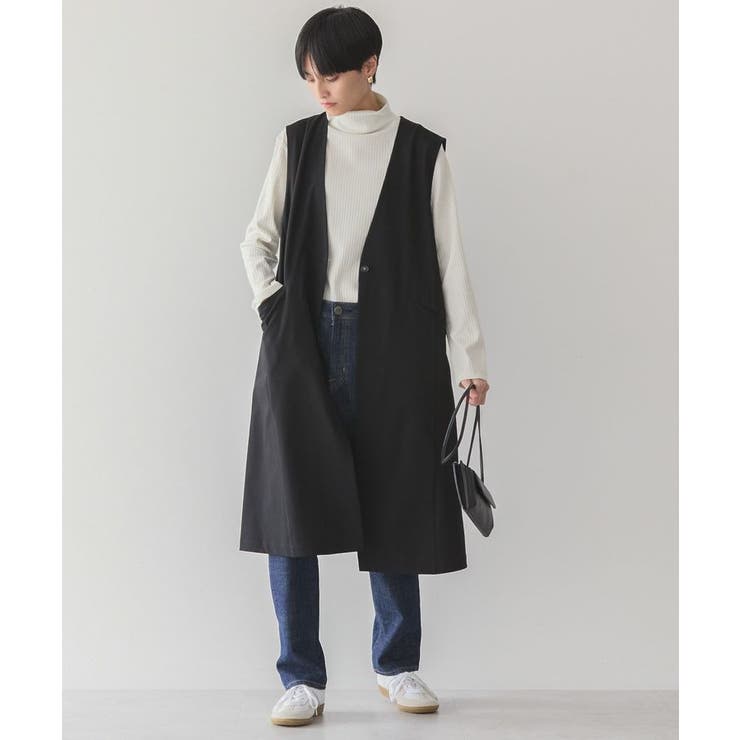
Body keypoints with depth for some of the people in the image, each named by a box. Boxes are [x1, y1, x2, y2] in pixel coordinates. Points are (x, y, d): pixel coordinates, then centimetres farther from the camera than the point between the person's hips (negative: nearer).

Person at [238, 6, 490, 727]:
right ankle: (302, 677, 3)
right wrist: (271, 302, -1)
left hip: (392, 345, -1)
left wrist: (470, 357, -1)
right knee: (290, 502, -6)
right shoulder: (296, 144, 10)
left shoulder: (421, 152, 4)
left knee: (392, 503, 4)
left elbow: (449, 259, 3)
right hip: (303, 342, 1)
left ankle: (397, 665, 21)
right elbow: (257, 237, 16)